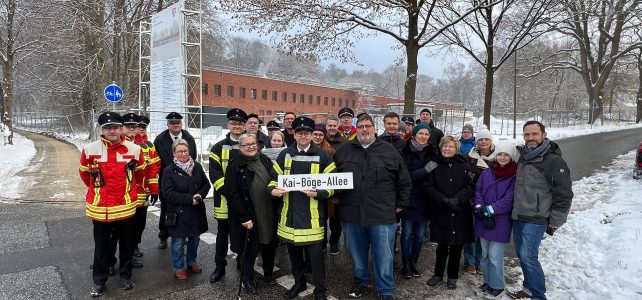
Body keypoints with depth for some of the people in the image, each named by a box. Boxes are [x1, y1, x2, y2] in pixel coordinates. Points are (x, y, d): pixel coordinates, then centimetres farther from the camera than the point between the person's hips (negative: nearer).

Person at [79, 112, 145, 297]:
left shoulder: (134, 150, -8)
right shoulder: (90, 149, -8)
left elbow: (140, 172, 11)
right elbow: (84, 173, 10)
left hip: (126, 207, 0)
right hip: (99, 208, 0)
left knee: (126, 244, 16)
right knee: (101, 246, 14)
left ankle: (126, 276, 35)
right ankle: (99, 281, 32)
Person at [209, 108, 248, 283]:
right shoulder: (219, 148, 1)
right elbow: (214, 173, -7)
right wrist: (228, 190, -18)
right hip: (224, 199, -1)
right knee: (222, 234, 11)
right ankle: (219, 267, 24)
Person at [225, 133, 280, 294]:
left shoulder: (265, 160, 6)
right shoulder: (235, 166, -9)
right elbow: (231, 194, -13)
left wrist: (277, 208, 5)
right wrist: (245, 217, -17)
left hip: (269, 215, 5)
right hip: (250, 217, -4)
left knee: (270, 245, 16)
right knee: (251, 249, 8)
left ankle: (268, 273, 39)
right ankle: (248, 280, 30)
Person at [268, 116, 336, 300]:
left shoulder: (322, 156, -2)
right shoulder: (285, 155, 7)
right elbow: (274, 178, 12)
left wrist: (318, 193, -20)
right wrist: (273, 190, -9)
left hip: (313, 214, -3)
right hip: (290, 212, 4)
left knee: (316, 254, 3)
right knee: (293, 252, 18)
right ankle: (299, 283, 39)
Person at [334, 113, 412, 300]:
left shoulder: (389, 151, 1)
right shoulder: (344, 151, 5)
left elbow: (405, 182, 7)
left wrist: (400, 205, 6)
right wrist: (337, 199, 11)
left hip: (382, 216, -2)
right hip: (351, 214, 2)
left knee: (384, 256, 7)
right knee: (357, 254, 18)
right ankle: (360, 281, 41)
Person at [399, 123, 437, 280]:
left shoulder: (431, 152, 6)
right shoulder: (405, 153, -7)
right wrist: (424, 170, -23)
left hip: (424, 201, 4)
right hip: (409, 201, -3)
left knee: (420, 234, 11)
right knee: (407, 233, 6)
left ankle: (413, 262, 28)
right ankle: (405, 264, 21)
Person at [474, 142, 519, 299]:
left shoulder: (515, 176, -7)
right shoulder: (486, 173, 6)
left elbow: (509, 200, -14)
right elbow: (478, 191, 3)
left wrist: (489, 210, -19)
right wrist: (480, 209, -13)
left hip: (500, 222, -4)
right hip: (483, 221, 5)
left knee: (495, 256, -1)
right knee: (485, 254, 15)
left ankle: (497, 287, 17)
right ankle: (488, 282, 31)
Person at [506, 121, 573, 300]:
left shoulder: (553, 161, -14)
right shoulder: (523, 156, 9)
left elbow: (564, 195, -12)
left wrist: (554, 223, -9)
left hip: (535, 220, -7)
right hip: (518, 216, 7)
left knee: (528, 257, -8)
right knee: (521, 255, 14)